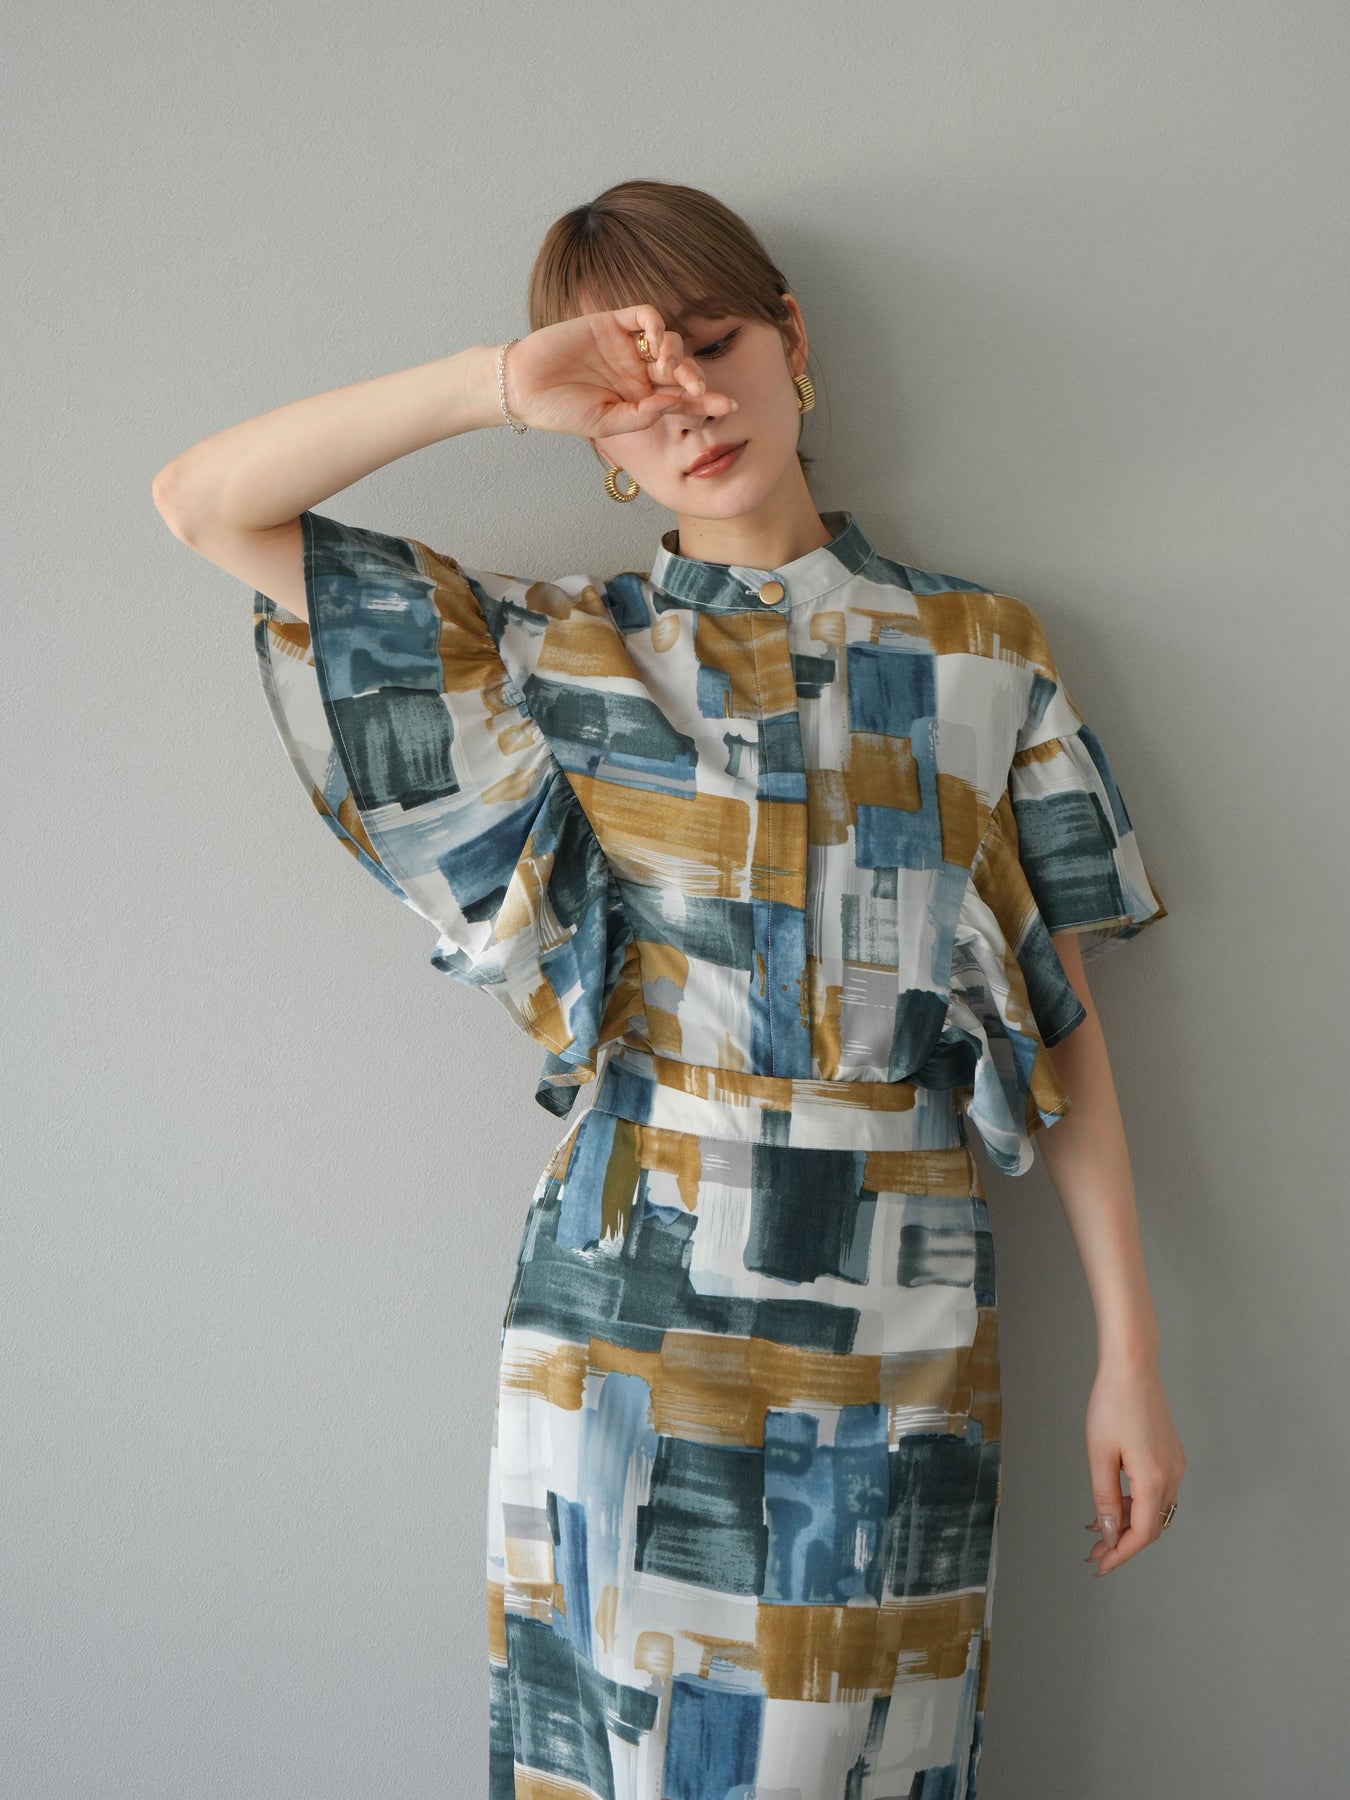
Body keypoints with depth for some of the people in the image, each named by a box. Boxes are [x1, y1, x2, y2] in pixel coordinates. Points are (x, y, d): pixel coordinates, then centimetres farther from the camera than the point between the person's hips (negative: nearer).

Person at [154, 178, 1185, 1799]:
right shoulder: (566, 655, 3)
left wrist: (1129, 1353, 2)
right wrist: (501, 385, -10)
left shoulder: (985, 655, 5)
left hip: (901, 1331, 1)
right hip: (631, 1309, 0)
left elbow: (1065, 1025, 5)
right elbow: (203, 504, -2)